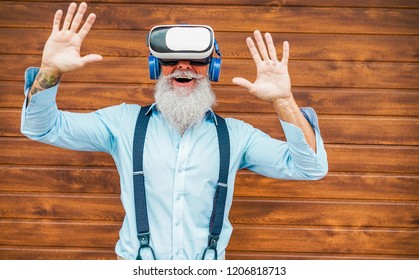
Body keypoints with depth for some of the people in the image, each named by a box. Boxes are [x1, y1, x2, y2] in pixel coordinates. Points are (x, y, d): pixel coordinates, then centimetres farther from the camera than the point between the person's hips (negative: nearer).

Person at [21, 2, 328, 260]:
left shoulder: (235, 134, 1)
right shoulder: (125, 121, 1)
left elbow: (310, 167, -5)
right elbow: (43, 127, 1)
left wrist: (282, 100, -18)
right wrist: (50, 69, -17)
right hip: (136, 266, 0)